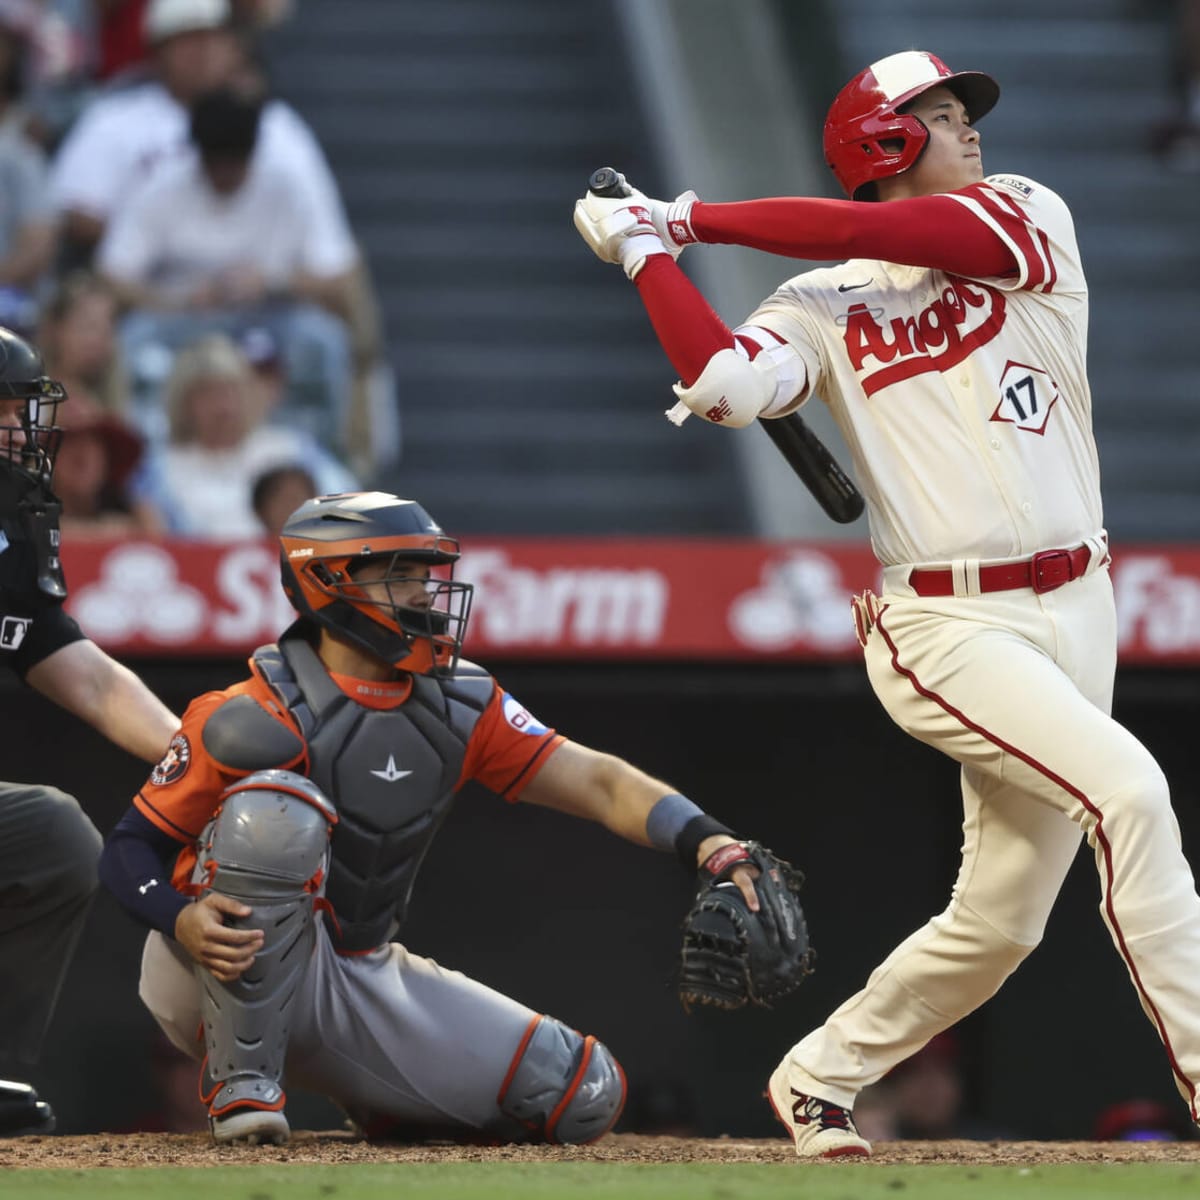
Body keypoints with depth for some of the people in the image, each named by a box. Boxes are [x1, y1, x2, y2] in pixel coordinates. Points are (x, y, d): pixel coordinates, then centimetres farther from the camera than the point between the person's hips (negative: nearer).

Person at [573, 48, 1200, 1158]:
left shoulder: (1027, 218, 6)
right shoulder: (824, 309, 2)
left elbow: (907, 236, -10)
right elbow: (721, 383, -19)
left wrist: (701, 219, -4)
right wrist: (647, 249, -8)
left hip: (1076, 609, 4)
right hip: (946, 629, -4)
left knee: (999, 920, 8)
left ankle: (817, 1080, 28)